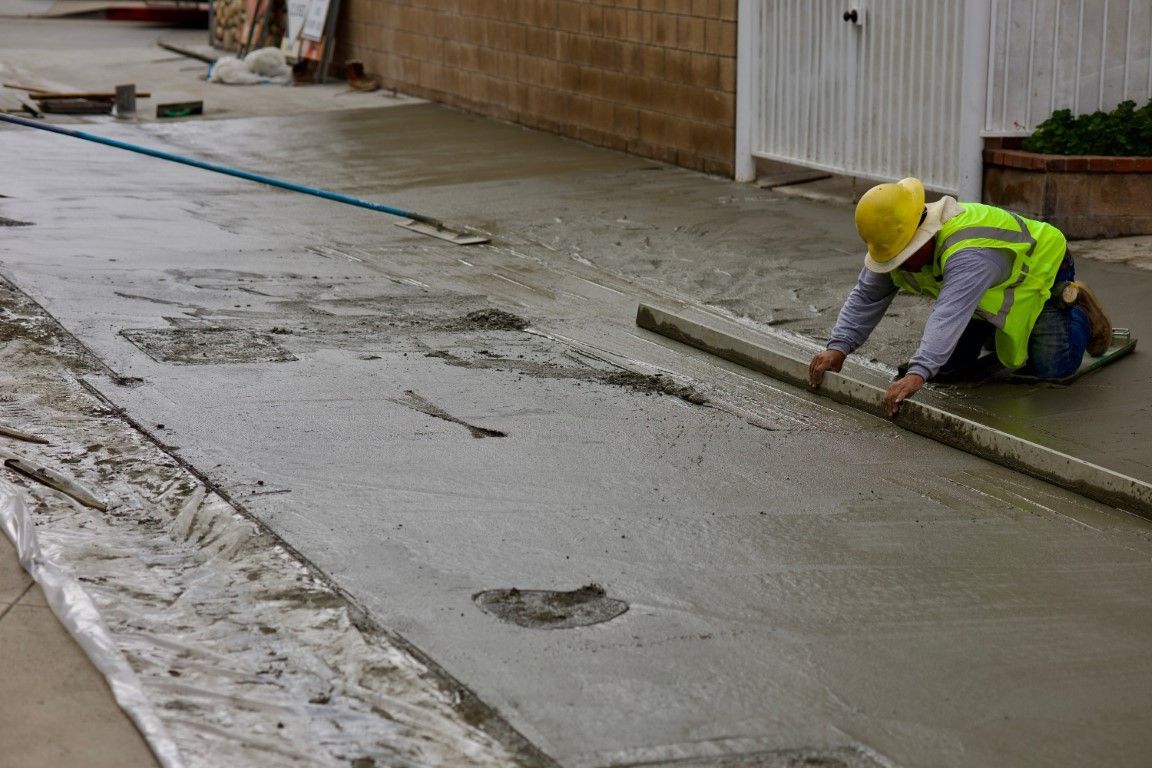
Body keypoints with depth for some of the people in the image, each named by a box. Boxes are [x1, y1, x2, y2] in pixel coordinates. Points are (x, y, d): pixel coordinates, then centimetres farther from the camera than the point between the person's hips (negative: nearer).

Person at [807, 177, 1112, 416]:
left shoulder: (969, 253, -47)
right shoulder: (894, 244, -22)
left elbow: (949, 315, -59)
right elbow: (865, 299, -18)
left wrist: (917, 374, -69)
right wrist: (838, 347, -33)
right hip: (991, 297, 7)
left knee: (1051, 367, -14)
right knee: (947, 367, -3)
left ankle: (1077, 308, 16)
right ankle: (995, 334, 27)